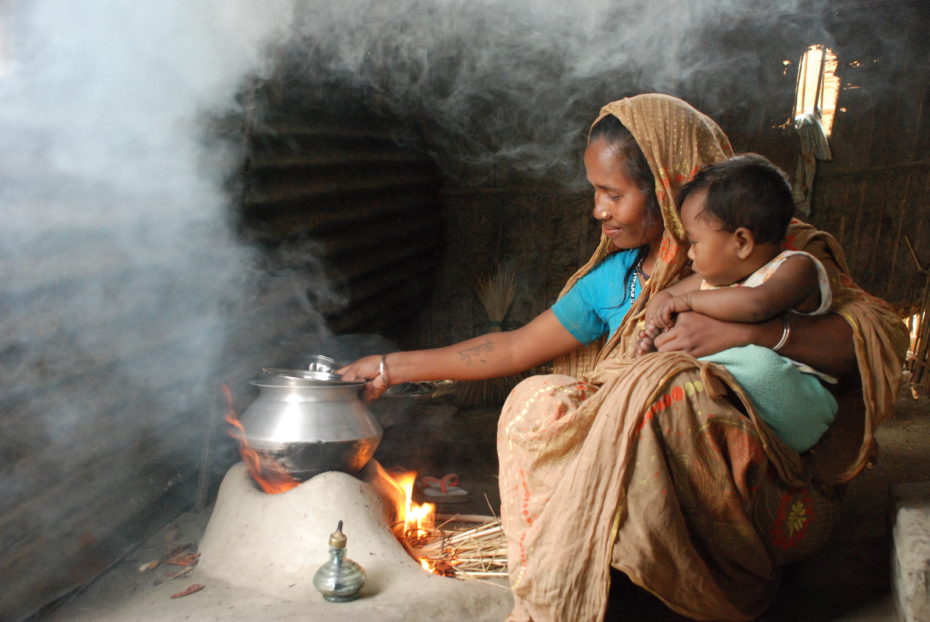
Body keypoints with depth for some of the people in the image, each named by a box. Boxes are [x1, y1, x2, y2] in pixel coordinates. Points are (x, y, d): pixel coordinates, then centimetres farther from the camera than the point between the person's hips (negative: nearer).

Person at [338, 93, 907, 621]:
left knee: (660, 386, -32)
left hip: (769, 489, -3)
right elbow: (514, 348, 11)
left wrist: (749, 330, -25)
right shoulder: (615, 279, 7)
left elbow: (885, 333, -12)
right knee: (536, 403, -20)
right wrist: (394, 367, 14)